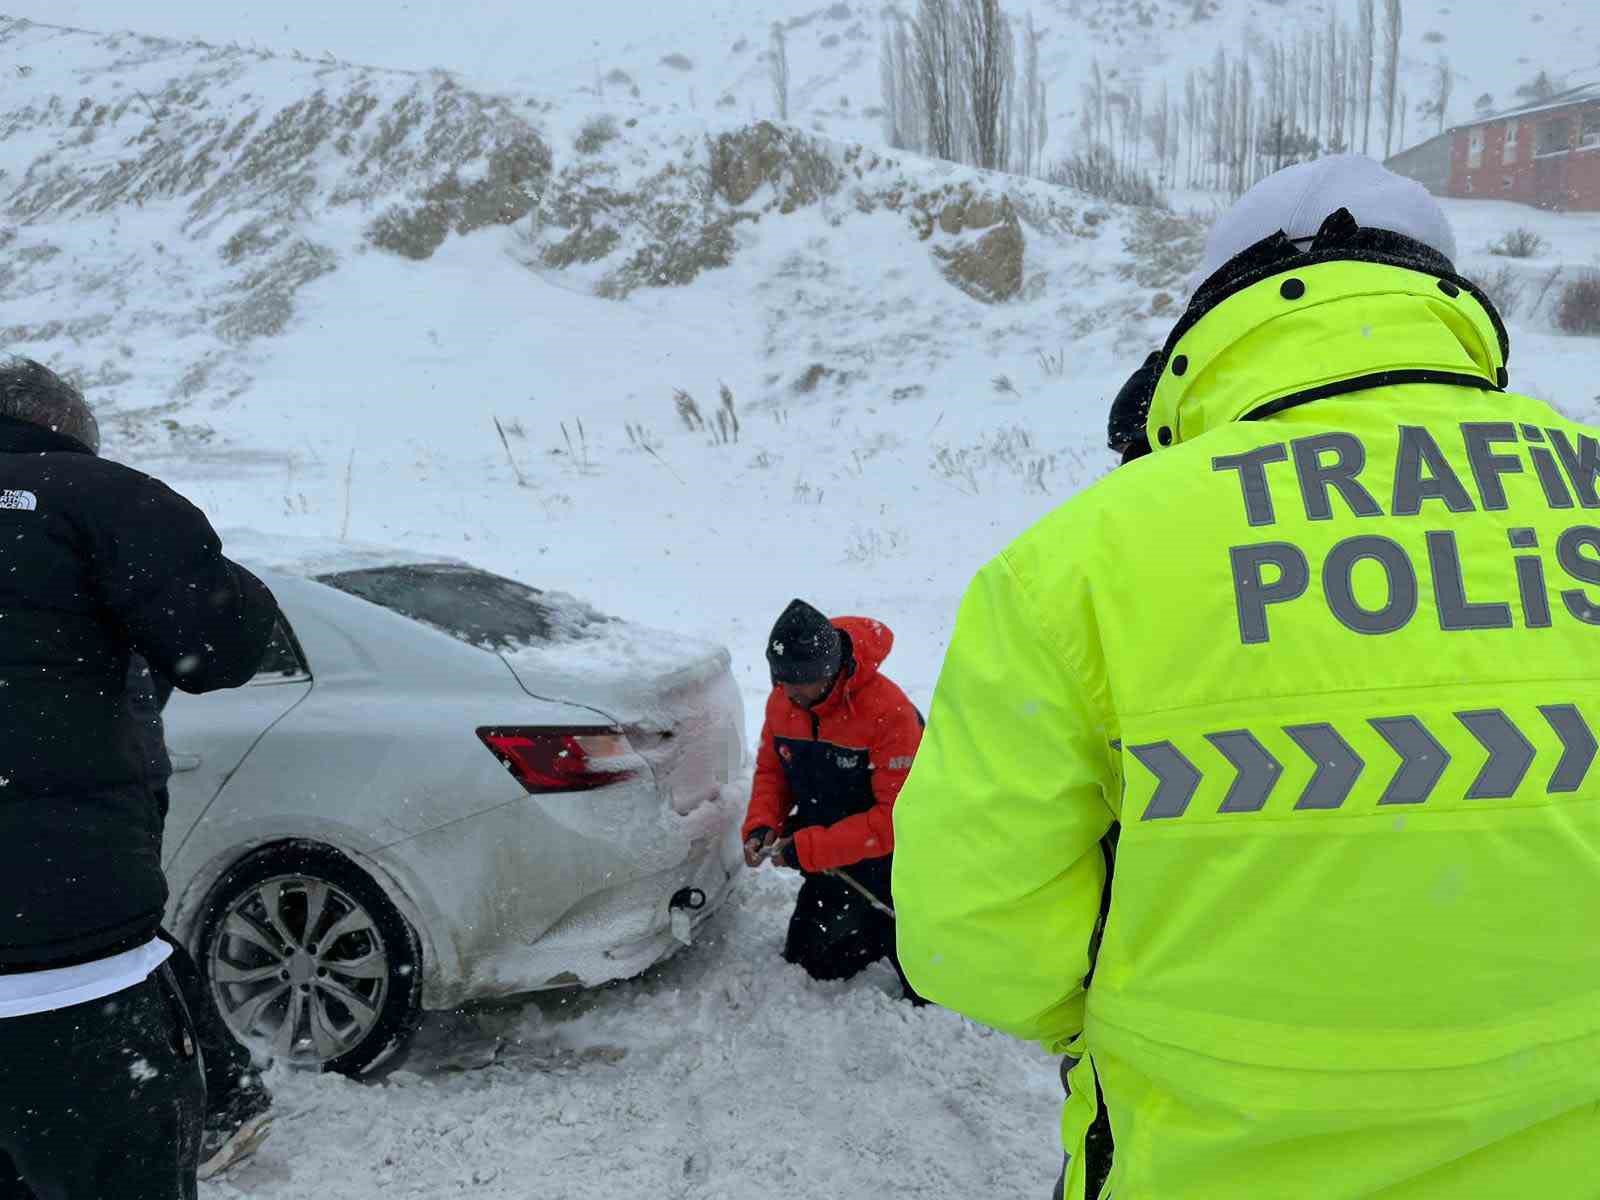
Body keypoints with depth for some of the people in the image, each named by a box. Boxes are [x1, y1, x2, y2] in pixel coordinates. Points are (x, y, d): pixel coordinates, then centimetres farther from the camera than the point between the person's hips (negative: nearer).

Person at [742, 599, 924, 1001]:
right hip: (829, 859, 6)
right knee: (803, 958, 13)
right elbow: (771, 770, 5)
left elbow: (897, 816, -29)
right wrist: (760, 828, -15)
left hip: (885, 853, -6)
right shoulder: (782, 701, -10)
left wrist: (809, 848, -31)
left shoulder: (889, 711, -30)